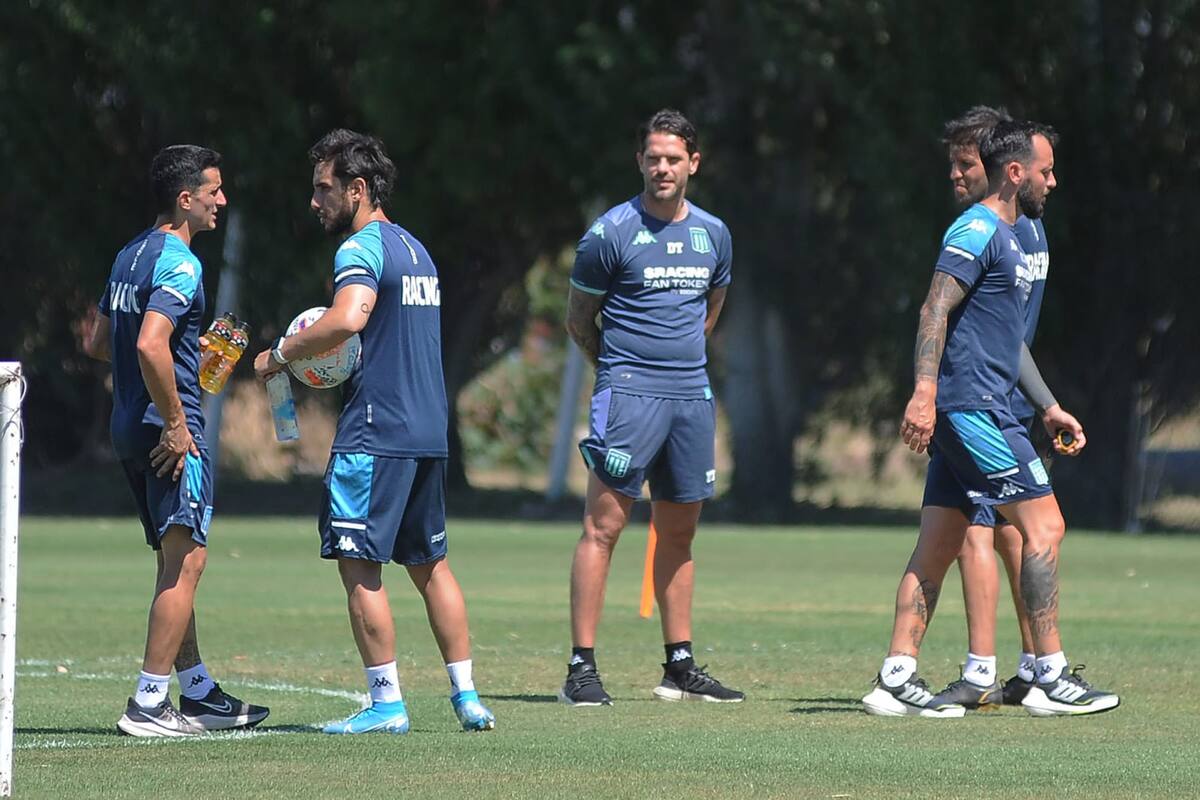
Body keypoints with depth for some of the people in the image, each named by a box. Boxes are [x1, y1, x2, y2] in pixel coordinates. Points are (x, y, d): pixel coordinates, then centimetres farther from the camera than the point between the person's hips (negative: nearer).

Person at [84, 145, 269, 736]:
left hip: (129, 430, 10)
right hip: (166, 427, -10)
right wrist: (175, 422, -21)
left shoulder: (130, 255, 15)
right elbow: (150, 345, -28)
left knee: (175, 564, 15)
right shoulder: (179, 263, -15)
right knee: (185, 562, -8)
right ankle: (148, 705, -11)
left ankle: (198, 693, 22)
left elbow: (97, 344, 22)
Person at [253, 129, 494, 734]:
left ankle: (387, 702, -7)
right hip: (428, 430, 9)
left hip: (375, 434, -9)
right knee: (429, 564, 15)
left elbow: (348, 318, -28)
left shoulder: (362, 248, -10)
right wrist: (323, 366, 16)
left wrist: (281, 354, -16)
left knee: (358, 565, -5)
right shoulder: (415, 249, 19)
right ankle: (467, 696, 14)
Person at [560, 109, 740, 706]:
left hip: (692, 395, 6)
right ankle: (581, 668, -11)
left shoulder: (713, 234, 11)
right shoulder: (612, 233, -5)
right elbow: (578, 319, 4)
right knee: (604, 524, -10)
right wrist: (622, 367, 7)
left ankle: (680, 667, 17)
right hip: (627, 392, -6)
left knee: (679, 533, 11)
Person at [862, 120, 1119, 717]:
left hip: (971, 414, 10)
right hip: (974, 409, -10)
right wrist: (925, 392, -29)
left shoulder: (1005, 236, 22)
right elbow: (935, 309, -19)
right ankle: (1051, 679, -7)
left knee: (937, 549, 6)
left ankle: (896, 679, 4)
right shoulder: (979, 230, -10)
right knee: (1044, 526, -9)